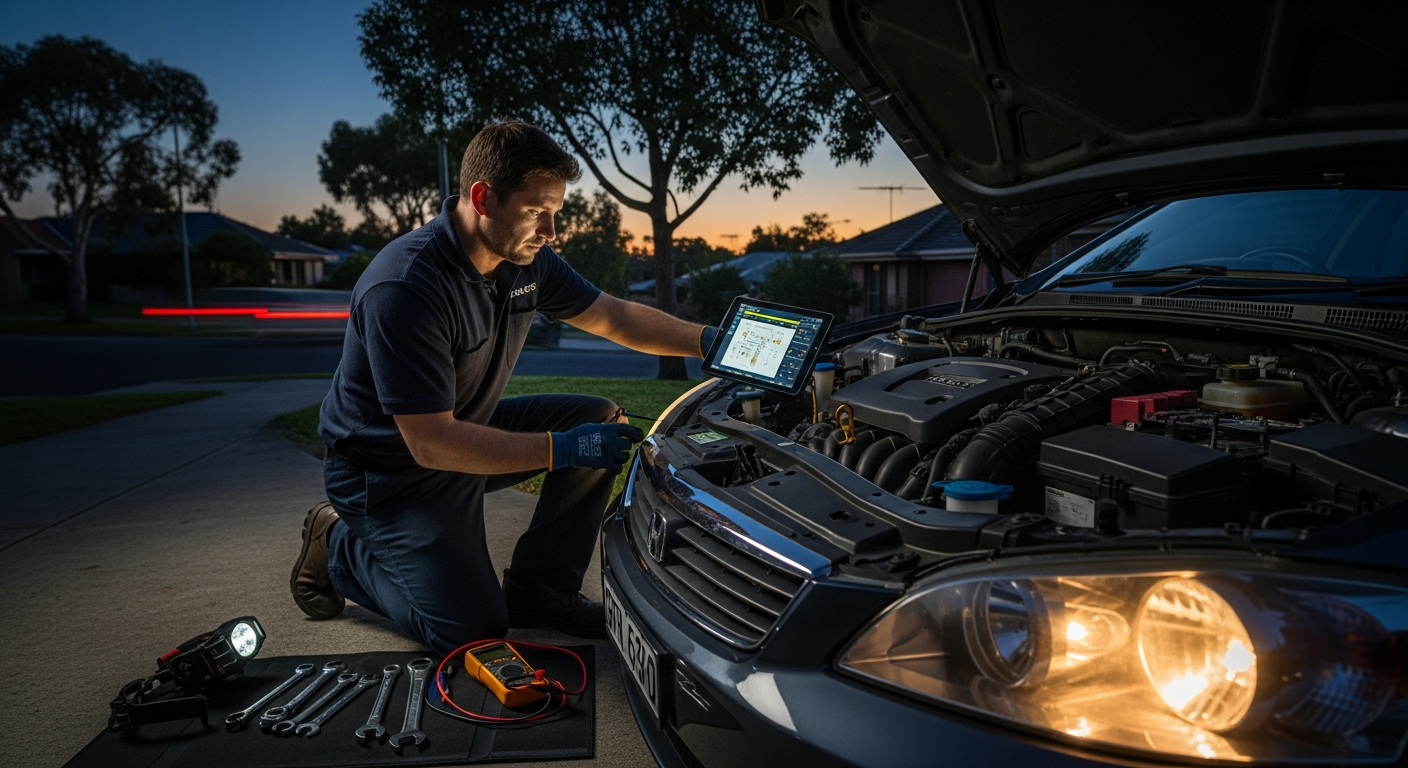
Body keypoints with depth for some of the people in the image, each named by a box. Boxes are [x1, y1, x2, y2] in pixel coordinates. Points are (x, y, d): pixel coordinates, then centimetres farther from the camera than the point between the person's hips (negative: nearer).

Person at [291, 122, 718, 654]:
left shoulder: (526, 260, -7)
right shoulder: (403, 287, -32)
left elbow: (615, 317, 5)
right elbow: (432, 444, -32)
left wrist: (706, 341, -9)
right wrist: (562, 449, -33)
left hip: (468, 430, 8)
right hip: (391, 473, -8)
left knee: (602, 420, -4)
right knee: (476, 633, -9)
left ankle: (538, 588, 5)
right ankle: (340, 547, 12)